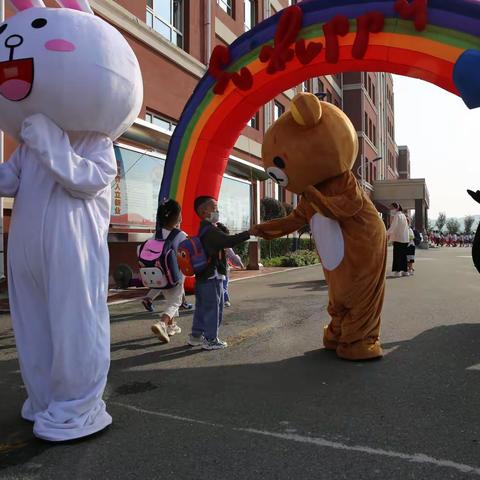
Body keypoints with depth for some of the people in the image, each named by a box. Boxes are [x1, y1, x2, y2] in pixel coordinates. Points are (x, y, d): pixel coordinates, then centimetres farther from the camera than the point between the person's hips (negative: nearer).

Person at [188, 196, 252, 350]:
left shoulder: (204, 229, 15)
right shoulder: (210, 230, -18)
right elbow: (229, 241, -29)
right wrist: (249, 233, -27)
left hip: (202, 275, 10)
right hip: (213, 276, -10)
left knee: (202, 307, 16)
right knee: (213, 308, -2)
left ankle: (196, 336, 24)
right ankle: (210, 340, 4)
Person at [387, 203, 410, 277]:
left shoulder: (396, 216, -8)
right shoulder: (403, 215, 18)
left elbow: (393, 227, -16)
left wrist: (386, 233, -11)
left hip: (398, 238, -8)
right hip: (405, 238, 8)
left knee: (397, 255, -5)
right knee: (403, 255, 11)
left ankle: (398, 271, -7)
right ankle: (405, 270, 13)